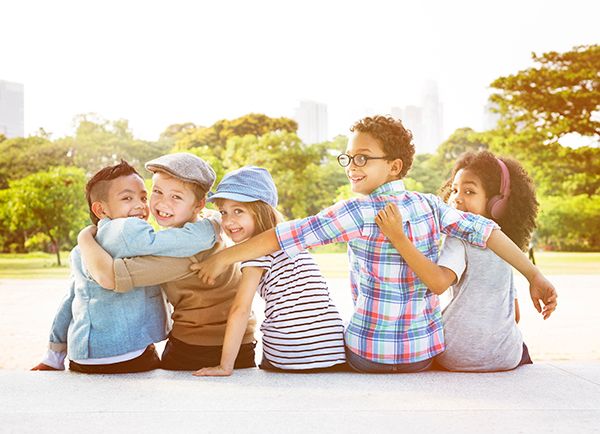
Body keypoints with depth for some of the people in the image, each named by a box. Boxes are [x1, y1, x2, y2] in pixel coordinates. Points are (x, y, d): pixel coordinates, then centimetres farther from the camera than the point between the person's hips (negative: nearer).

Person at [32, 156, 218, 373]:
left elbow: (69, 303, 19)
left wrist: (52, 359, 27)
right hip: (129, 361, -8)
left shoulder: (82, 251, 10)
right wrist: (214, 222, -3)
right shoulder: (129, 232, -17)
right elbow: (195, 240, -24)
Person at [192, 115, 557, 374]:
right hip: (427, 350, 5)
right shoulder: (431, 205, -2)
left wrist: (223, 258, -14)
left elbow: (290, 235, -19)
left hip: (371, 355, -5)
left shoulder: (360, 212, -17)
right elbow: (484, 229, -4)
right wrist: (535, 276, 1)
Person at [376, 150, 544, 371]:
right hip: (507, 357, 6)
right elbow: (515, 314, 16)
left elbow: (439, 282, -31)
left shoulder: (458, 239, -11)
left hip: (458, 358, -5)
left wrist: (398, 237, -34)